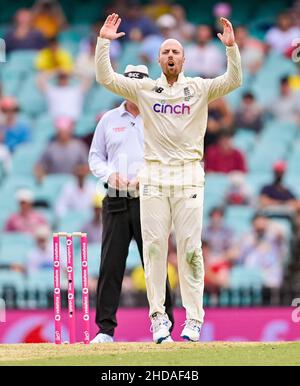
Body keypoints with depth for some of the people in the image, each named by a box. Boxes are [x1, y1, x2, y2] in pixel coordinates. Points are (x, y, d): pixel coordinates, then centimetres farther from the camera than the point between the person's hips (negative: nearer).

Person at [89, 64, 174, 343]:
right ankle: (105, 329, 2)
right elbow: (95, 156, 16)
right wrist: (110, 174, -4)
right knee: (111, 265, -2)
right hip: (116, 202, 2)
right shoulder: (109, 120, 14)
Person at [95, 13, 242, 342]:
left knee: (190, 247, -5)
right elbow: (105, 78, 2)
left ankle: (194, 318, -2)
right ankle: (158, 316, 2)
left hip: (188, 176, -1)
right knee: (154, 246, -2)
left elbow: (233, 81, -6)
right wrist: (104, 42, -8)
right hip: (153, 176, 1)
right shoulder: (144, 90, 10)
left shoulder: (199, 89, 8)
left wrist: (231, 47, -19)